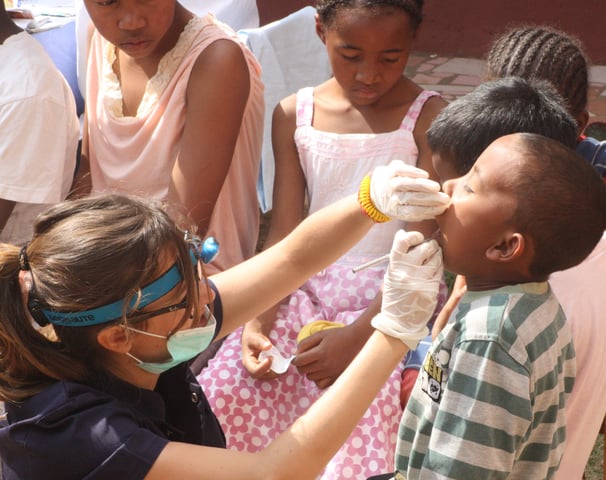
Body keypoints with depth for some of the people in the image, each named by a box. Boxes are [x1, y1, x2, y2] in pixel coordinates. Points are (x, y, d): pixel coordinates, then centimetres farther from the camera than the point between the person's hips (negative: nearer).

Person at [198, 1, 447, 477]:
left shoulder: (429, 118, -8)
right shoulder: (294, 115, 3)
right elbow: (285, 234, 2)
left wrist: (357, 335, -20)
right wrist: (258, 320, -13)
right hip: (307, 291, 4)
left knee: (354, 439, -24)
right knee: (218, 394, -14)